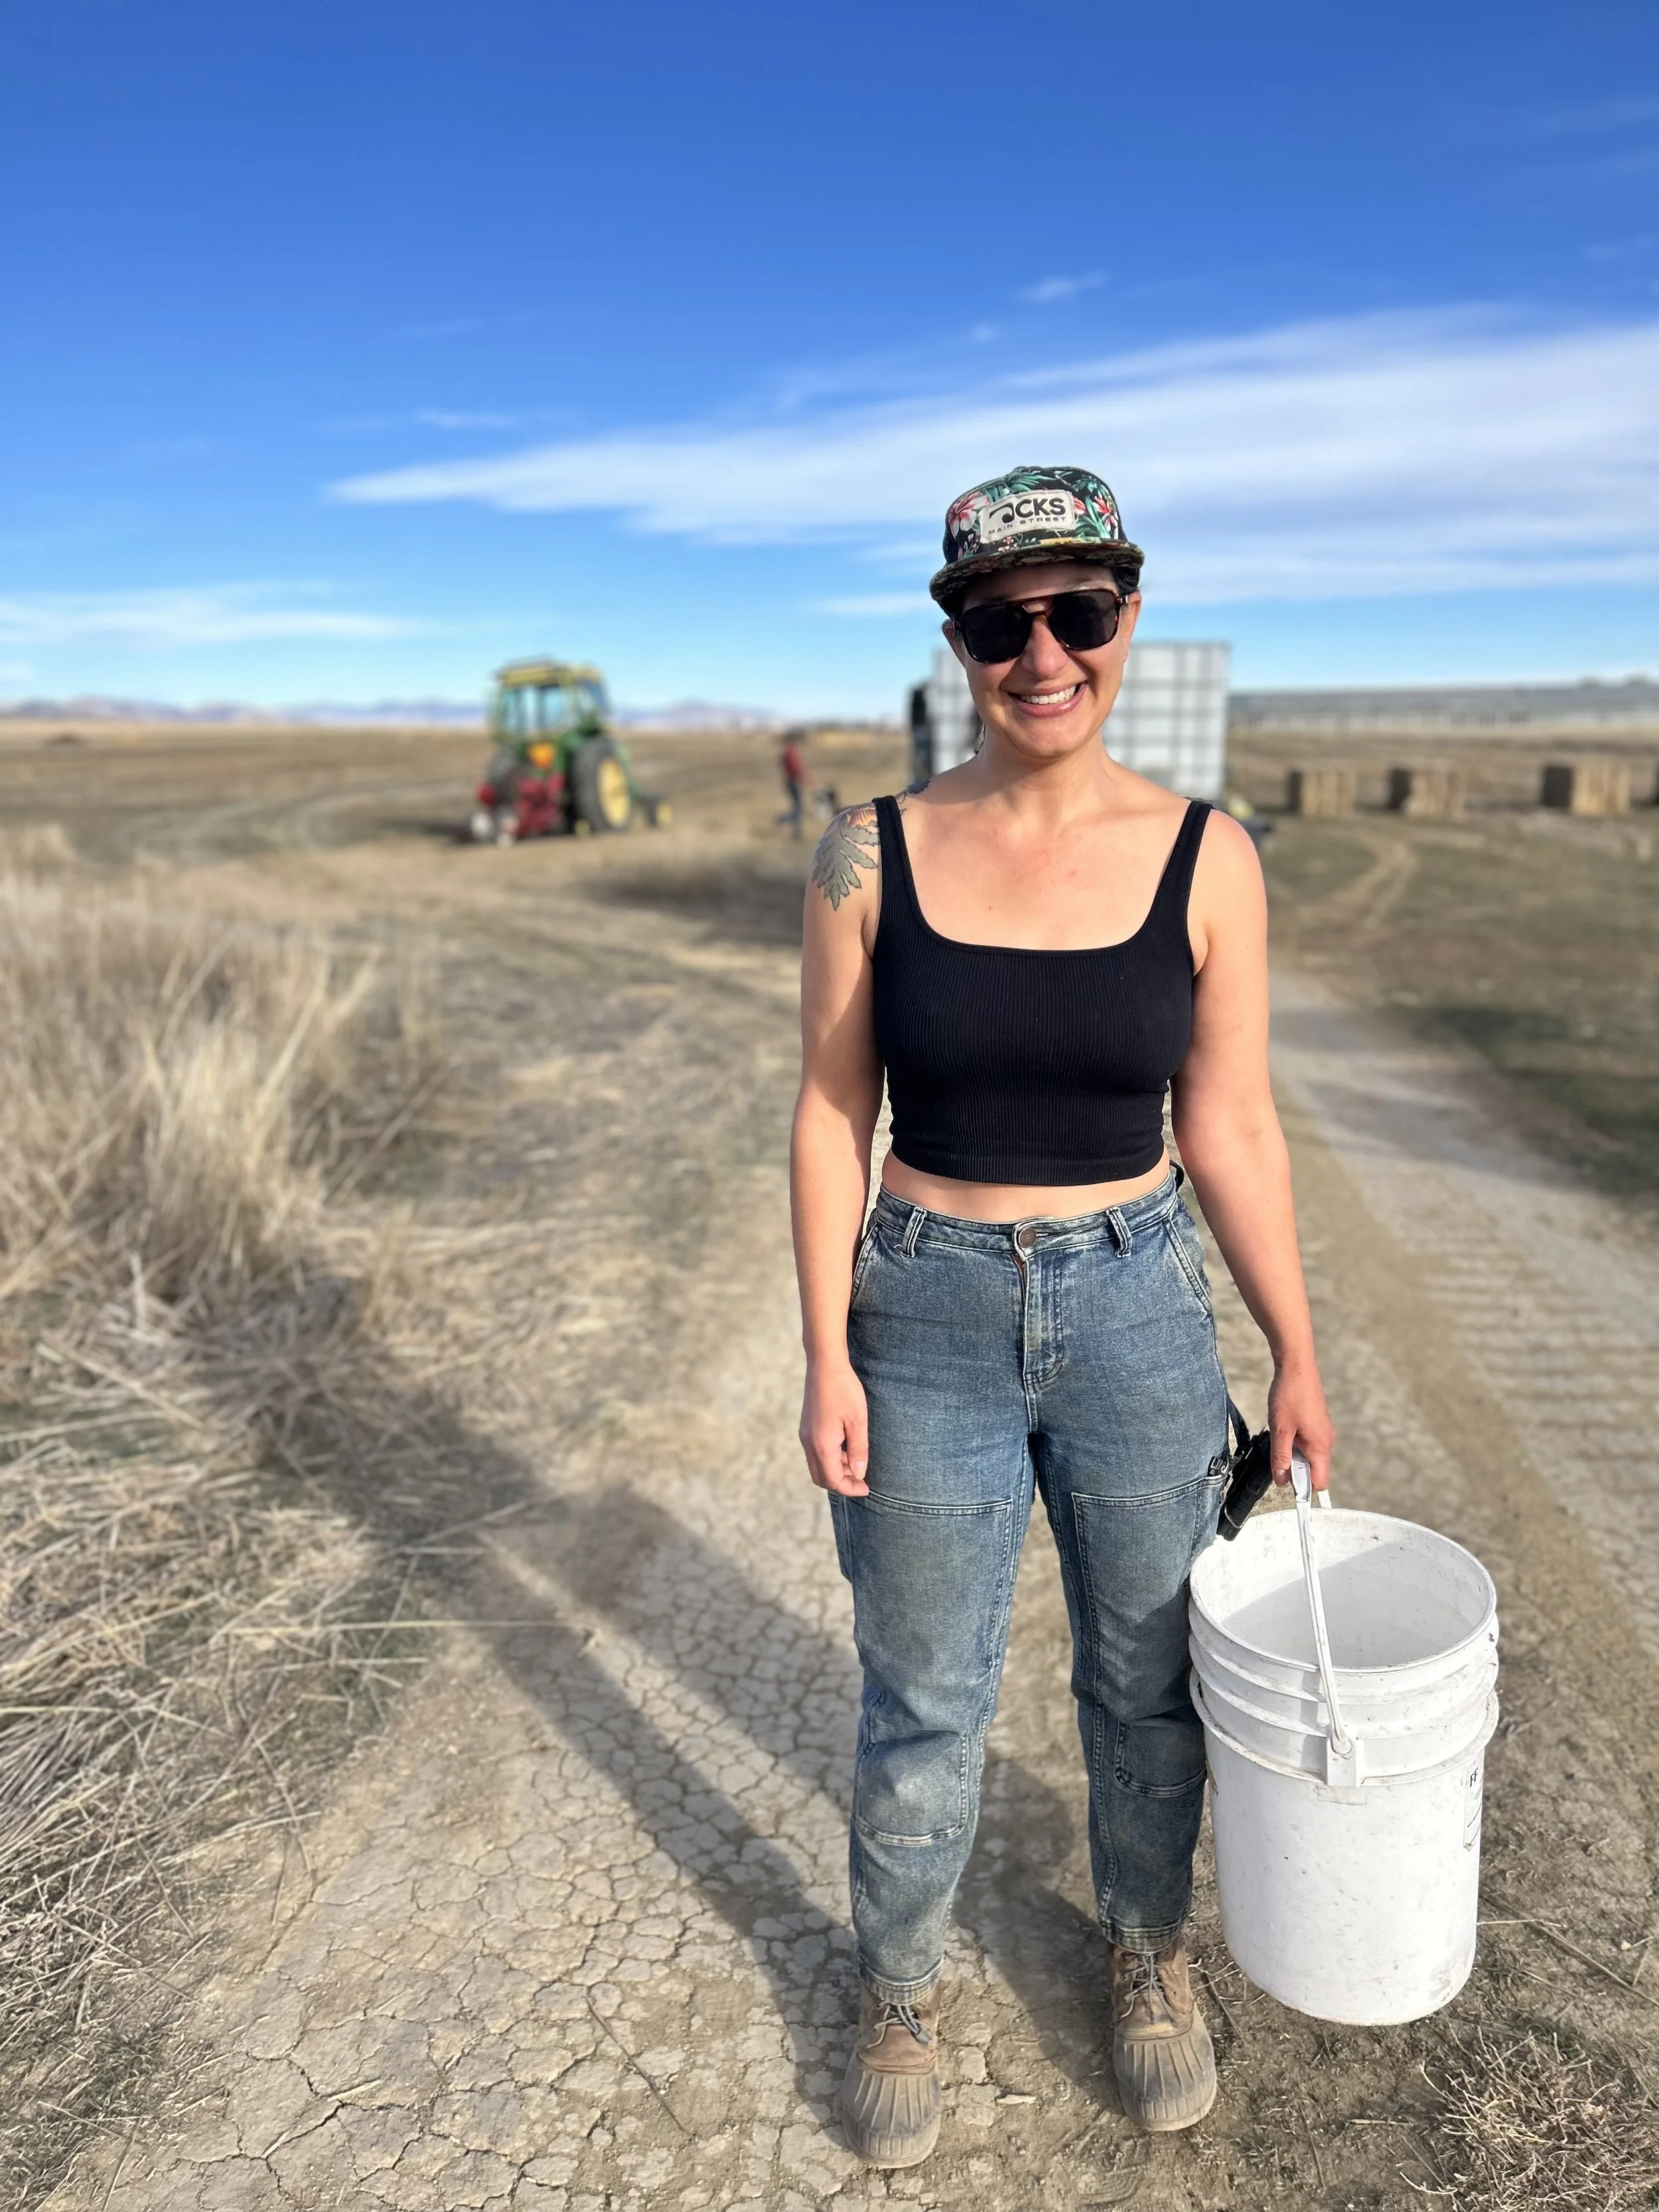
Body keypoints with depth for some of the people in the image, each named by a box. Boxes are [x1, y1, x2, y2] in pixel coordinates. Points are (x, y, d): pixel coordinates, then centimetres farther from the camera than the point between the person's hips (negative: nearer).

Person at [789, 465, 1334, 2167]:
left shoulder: (1205, 861, -6)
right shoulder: (873, 856, -7)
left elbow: (1229, 1129, 0)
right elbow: (832, 1115, -4)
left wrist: (1296, 1355, 3)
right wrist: (827, 1356, -7)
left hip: (1138, 1310, 1)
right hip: (926, 1319, -1)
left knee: (1147, 1676, 20)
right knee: (922, 1704, 15)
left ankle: (1146, 1951, 50)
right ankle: (899, 1991, 44)